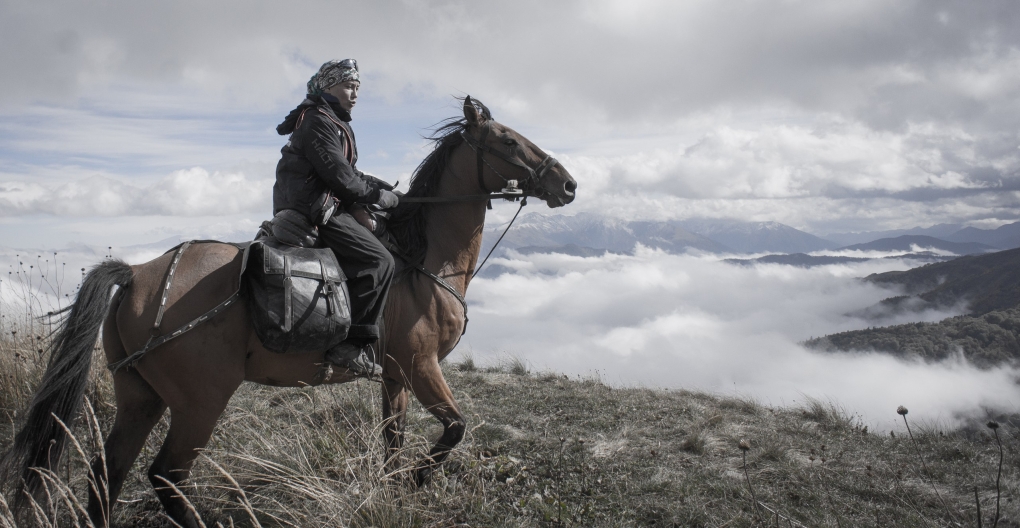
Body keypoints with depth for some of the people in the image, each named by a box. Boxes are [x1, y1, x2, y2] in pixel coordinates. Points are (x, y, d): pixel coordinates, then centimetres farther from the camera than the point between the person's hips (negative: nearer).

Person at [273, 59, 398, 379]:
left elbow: (352, 174, 23)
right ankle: (352, 344, -22)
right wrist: (382, 197, -8)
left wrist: (387, 188, 8)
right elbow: (341, 177, -18)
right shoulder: (318, 121, -9)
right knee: (378, 261, -19)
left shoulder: (336, 124, 24)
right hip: (313, 210, -11)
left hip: (317, 209, 11)